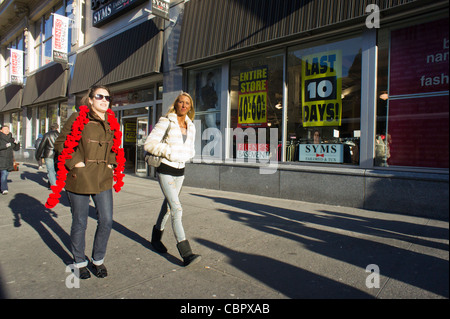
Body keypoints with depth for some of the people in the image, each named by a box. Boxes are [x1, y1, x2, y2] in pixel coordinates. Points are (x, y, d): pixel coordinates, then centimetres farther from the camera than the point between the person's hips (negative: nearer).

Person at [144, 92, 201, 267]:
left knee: (168, 205, 19)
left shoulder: (191, 126, 7)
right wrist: (170, 152, -18)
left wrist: (185, 155, -7)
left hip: (180, 170, 7)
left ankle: (156, 236, 42)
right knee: (177, 209, -14)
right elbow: (149, 144, -16)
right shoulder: (165, 122, -10)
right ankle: (186, 253, -11)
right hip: (165, 170, -6)